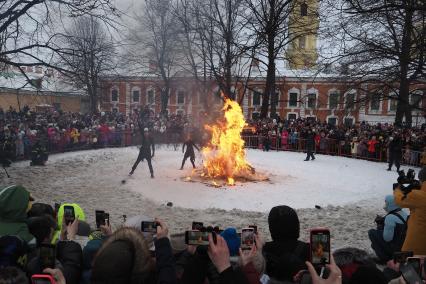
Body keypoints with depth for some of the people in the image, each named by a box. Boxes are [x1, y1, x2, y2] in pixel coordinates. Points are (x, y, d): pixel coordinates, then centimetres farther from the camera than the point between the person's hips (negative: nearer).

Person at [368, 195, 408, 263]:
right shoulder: (404, 214, 0)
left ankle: (384, 258, 6)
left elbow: (387, 238, -24)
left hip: (395, 247, -8)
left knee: (372, 232, 3)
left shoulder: (390, 217, -27)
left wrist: (380, 229, -7)